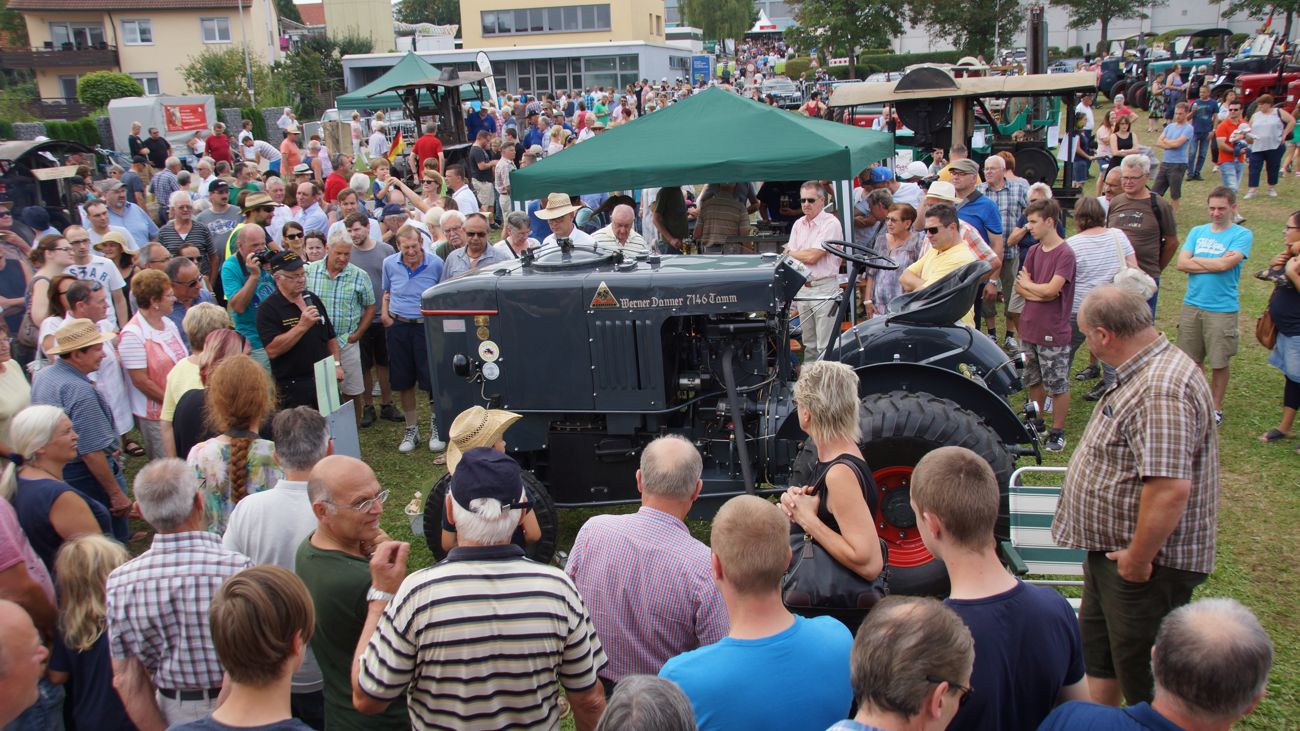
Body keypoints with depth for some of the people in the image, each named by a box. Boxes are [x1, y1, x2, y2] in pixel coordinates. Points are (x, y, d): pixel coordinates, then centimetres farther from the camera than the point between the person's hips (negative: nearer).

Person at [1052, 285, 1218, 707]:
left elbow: (1170, 487, -36)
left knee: (1143, 675, 6)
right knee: (1096, 644, 25)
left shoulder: (1161, 390, -29)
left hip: (1148, 561, -11)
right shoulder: (1142, 373, 6)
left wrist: (1138, 558, -25)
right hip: (1111, 548, 11)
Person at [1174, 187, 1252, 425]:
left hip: (1222, 309, -4)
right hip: (1192, 305, 4)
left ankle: (1216, 407, 20)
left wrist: (1196, 260, -5)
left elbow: (1225, 264, -19)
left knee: (1219, 363, 6)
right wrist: (1215, 264, -12)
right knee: (1190, 360, 11)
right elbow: (1181, 263, -3)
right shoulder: (1197, 232, 9)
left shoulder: (1242, 235, -4)